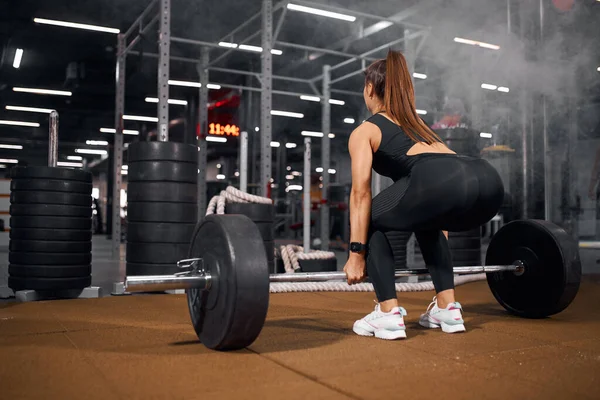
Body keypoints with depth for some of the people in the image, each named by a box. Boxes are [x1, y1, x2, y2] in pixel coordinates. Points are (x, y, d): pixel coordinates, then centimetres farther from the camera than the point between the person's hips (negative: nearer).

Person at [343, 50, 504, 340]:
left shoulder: (364, 131, 21)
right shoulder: (417, 124, 40)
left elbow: (361, 192, 8)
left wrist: (356, 254, 8)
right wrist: (442, 231, 48)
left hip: (442, 182, -7)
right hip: (487, 181, 7)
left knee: (371, 220, 19)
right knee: (426, 220, 36)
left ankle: (388, 315, 10)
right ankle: (448, 307, 28)